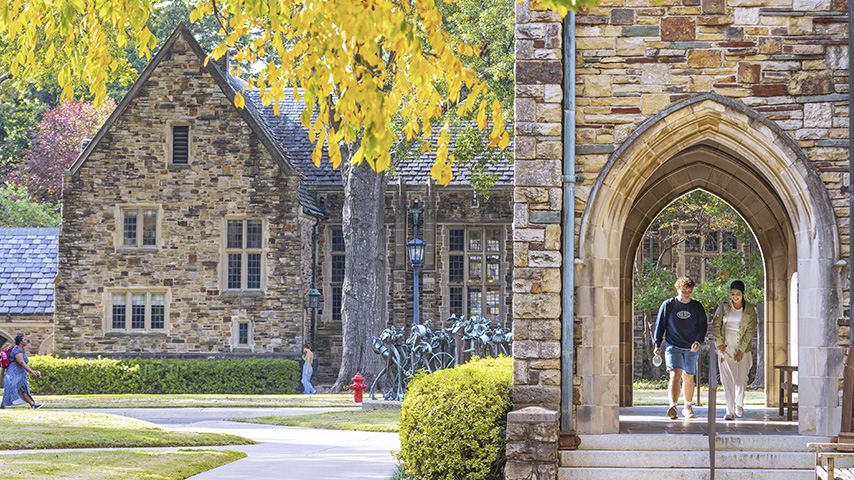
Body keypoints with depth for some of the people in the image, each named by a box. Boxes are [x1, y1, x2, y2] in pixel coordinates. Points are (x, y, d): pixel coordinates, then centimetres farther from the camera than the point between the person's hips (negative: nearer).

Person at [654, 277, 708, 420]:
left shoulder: (697, 307, 5)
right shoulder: (668, 305, 0)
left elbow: (702, 326, 6)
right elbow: (660, 325, 6)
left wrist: (698, 341, -12)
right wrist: (657, 345, 3)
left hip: (691, 349, 2)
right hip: (673, 347, -2)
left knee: (688, 378, 11)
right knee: (675, 375, -18)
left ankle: (688, 407, 27)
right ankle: (673, 406, -28)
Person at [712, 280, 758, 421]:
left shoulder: (750, 310, 1)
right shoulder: (724, 307, 4)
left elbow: (750, 330, -3)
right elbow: (715, 324, 3)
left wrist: (741, 350, -10)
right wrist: (719, 343, -8)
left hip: (742, 346, 0)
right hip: (725, 346, 0)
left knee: (741, 378, 3)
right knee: (727, 378, -7)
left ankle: (739, 404, 29)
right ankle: (730, 411, -7)